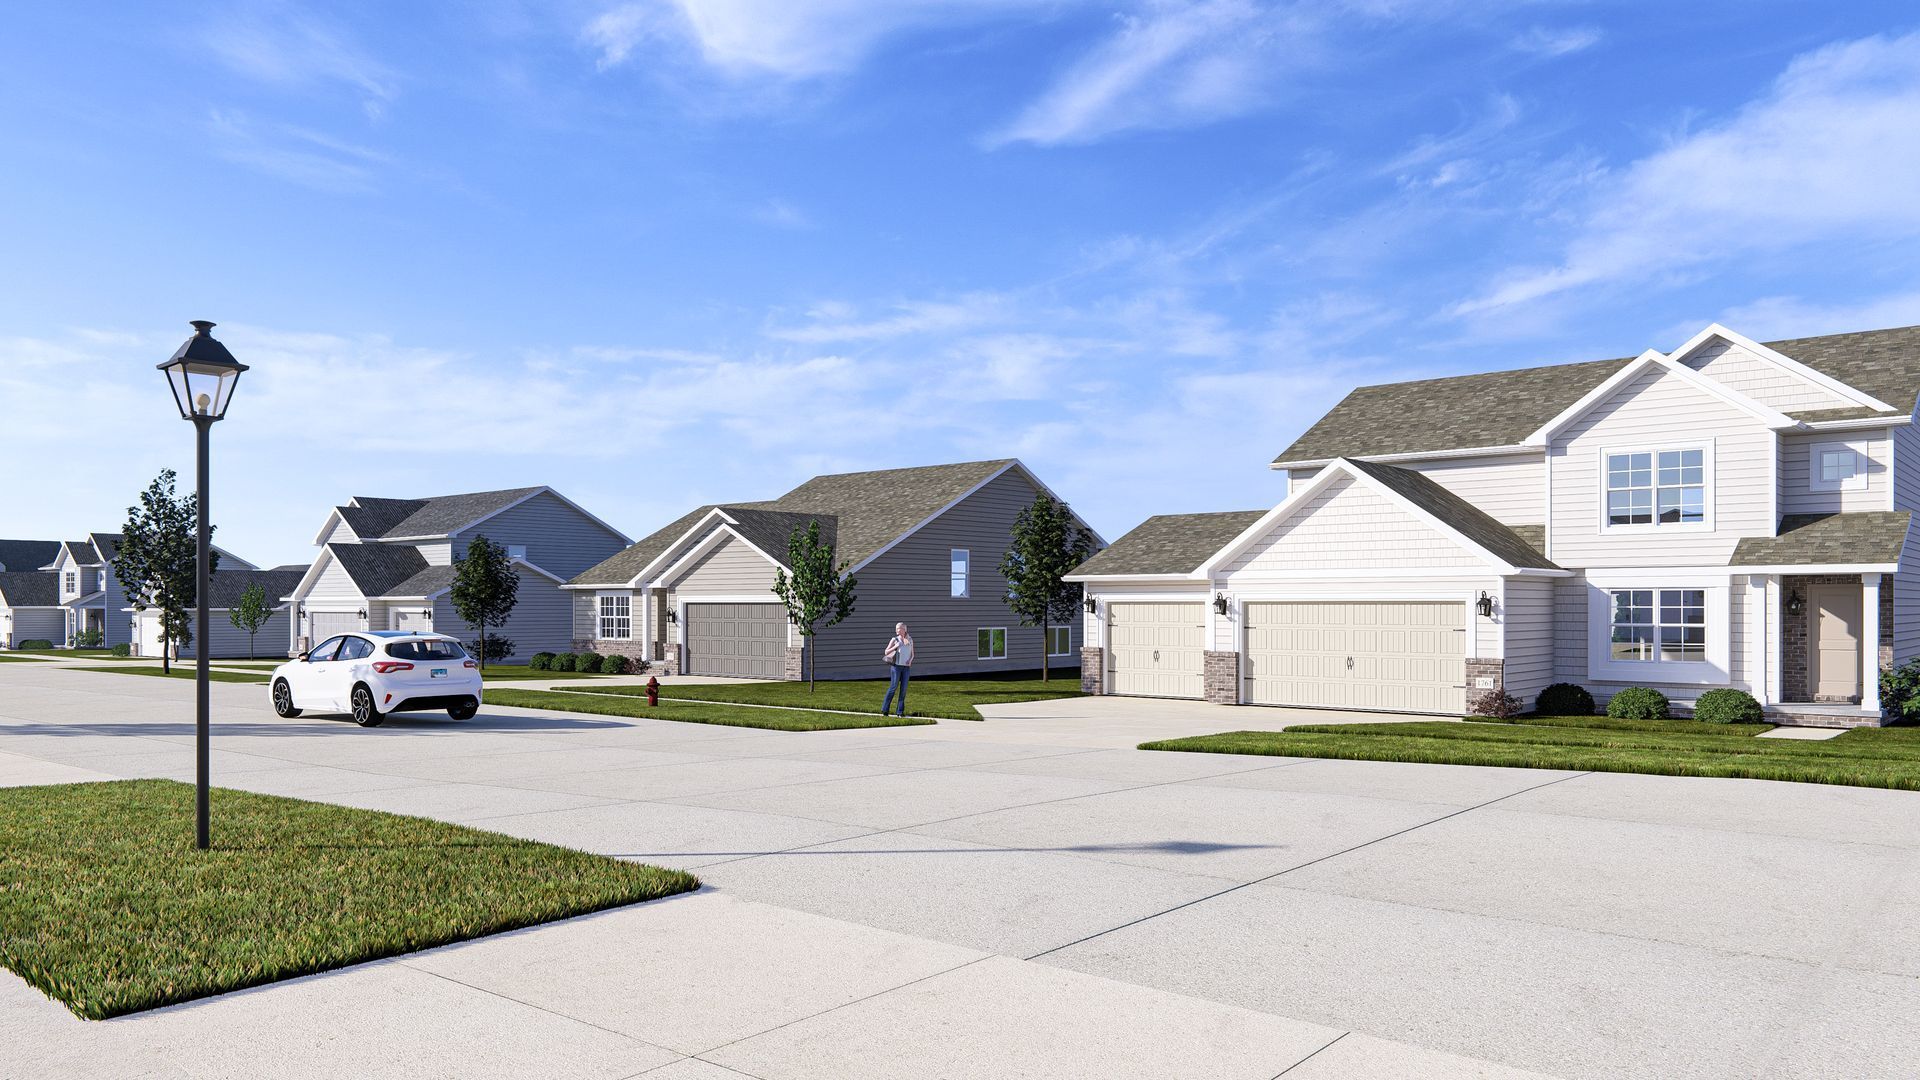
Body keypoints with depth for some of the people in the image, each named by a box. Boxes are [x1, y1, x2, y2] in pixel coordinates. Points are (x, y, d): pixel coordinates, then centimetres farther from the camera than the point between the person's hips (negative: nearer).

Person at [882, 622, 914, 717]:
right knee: (893, 687, -5)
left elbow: (912, 654, 15)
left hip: (906, 667, 3)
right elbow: (886, 652, 3)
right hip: (896, 666, -3)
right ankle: (884, 710, 2)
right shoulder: (895, 640, 1)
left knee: (903, 688, 1)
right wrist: (895, 647, -12)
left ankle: (901, 711, 5)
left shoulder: (910, 640, 8)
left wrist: (910, 660, -5)